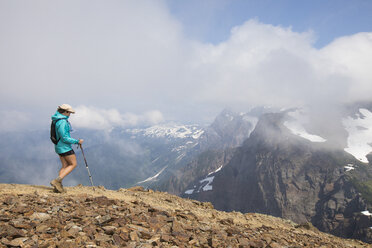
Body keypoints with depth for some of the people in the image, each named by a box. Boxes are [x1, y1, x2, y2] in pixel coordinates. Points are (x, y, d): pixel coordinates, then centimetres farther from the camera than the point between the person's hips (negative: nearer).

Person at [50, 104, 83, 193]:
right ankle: (57, 181, -8)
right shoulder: (62, 122, -24)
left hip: (59, 146, 10)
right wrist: (77, 141, -17)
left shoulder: (57, 118, 5)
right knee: (73, 164, 1)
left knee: (65, 165, 12)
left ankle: (58, 186, 4)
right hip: (65, 147, -10)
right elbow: (65, 138, -24)